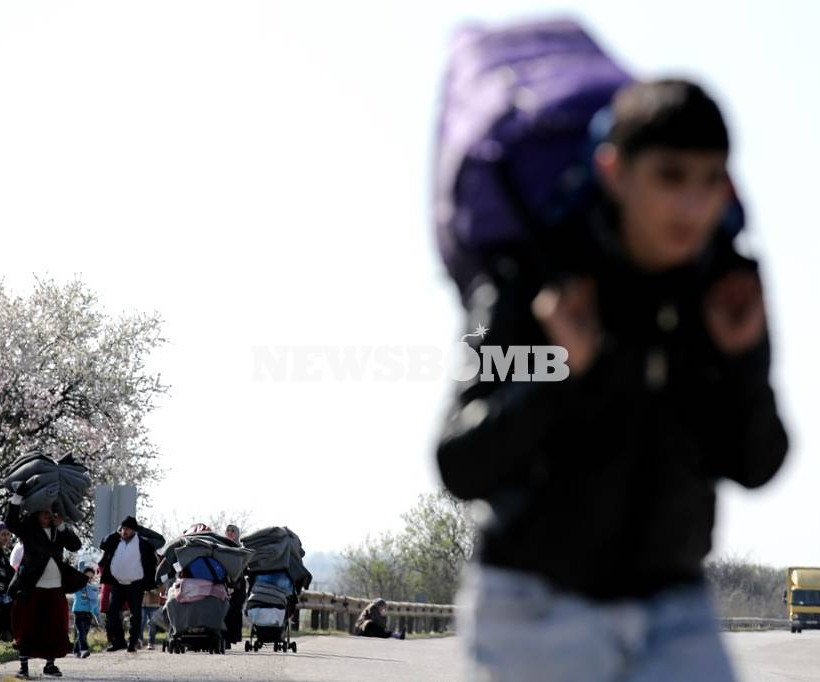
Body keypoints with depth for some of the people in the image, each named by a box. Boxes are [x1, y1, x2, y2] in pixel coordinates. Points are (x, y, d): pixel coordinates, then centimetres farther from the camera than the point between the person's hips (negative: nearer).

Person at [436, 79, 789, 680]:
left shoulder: (728, 286, -5)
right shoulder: (532, 280, -17)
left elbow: (753, 466, -2)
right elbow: (463, 468, -20)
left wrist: (743, 357, -19)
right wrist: (560, 368, -34)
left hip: (671, 612, 3)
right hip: (537, 607, -3)